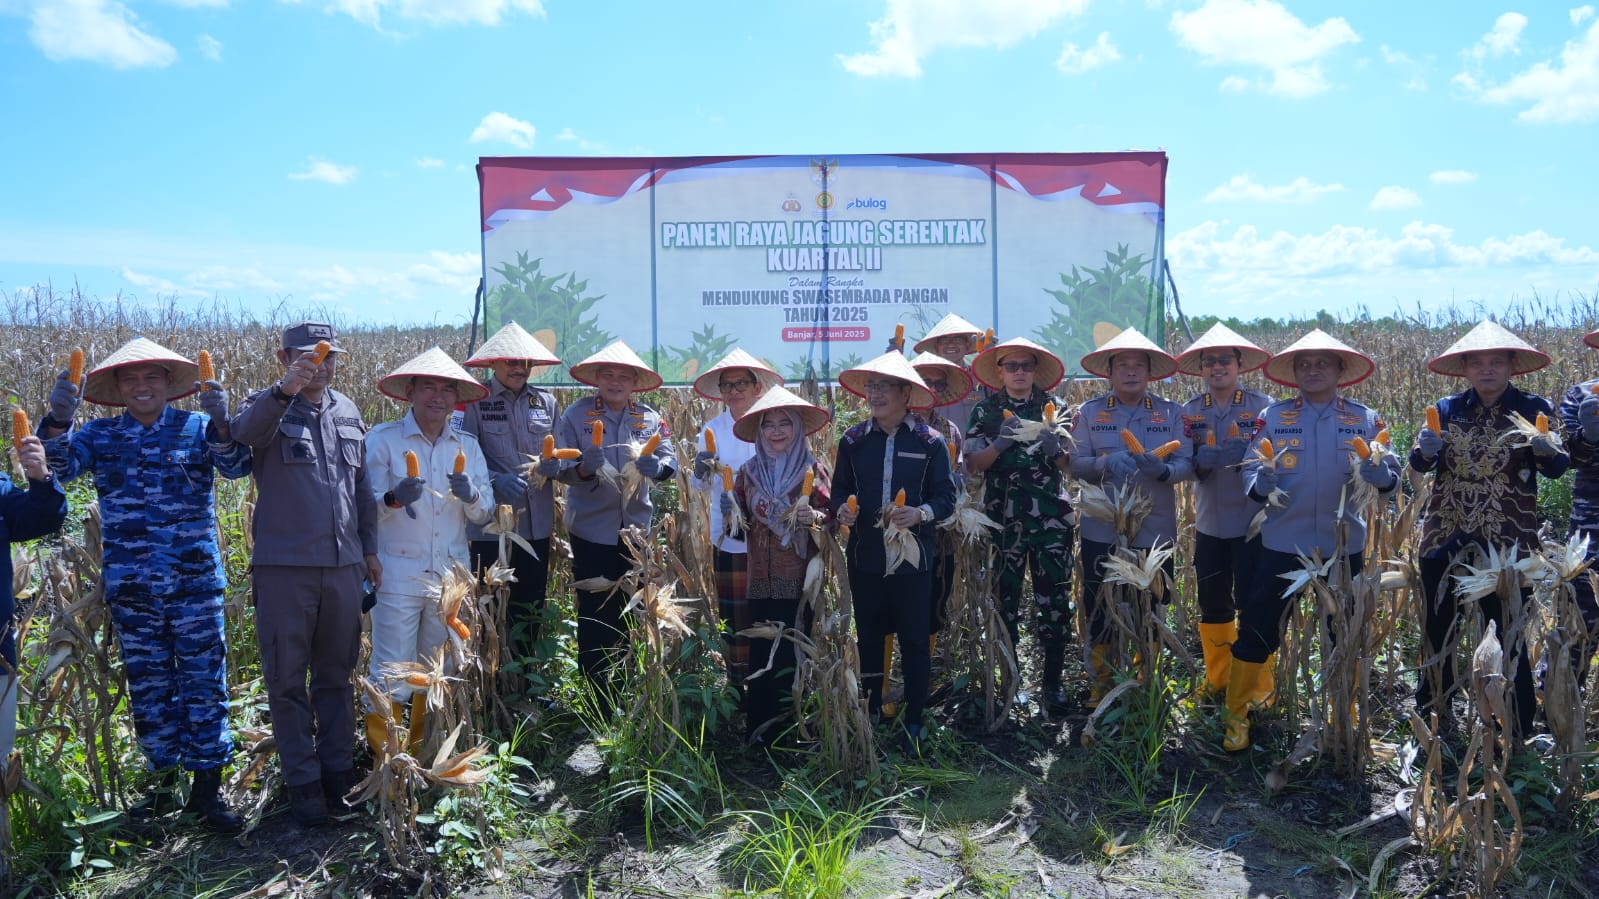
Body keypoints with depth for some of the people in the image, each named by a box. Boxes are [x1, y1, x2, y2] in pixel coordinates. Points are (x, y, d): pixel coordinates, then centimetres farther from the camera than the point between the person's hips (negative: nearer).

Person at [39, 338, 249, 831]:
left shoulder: (197, 428, 1)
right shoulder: (99, 435, 6)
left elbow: (236, 467, -14)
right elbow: (60, 467, -9)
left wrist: (221, 424, -35)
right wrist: (58, 420, -28)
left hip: (194, 582, -2)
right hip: (129, 587, 2)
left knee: (204, 684, 1)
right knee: (147, 688, 11)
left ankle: (207, 786, 12)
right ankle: (163, 783, 24)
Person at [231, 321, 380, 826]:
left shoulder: (347, 411, 12)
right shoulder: (270, 407, -3)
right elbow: (244, 433, -29)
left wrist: (369, 548, 16)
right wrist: (283, 391, -46)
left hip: (343, 566, 4)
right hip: (284, 566, -4)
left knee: (336, 675, 14)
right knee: (288, 680, 5)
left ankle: (339, 772, 26)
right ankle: (302, 781, 16)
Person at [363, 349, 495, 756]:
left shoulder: (468, 446, 10)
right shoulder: (382, 439, -2)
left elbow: (485, 513, 10)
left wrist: (470, 496, -13)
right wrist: (394, 498, -27)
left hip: (451, 575, 4)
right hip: (398, 575, -4)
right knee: (391, 676, -3)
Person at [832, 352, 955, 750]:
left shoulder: (929, 442, -3)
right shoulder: (853, 440, 4)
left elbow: (946, 497, -2)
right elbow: (840, 490, 12)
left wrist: (921, 513, -21)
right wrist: (842, 512, -10)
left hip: (911, 559, -2)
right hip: (865, 556, 3)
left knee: (914, 639, 5)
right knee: (868, 637, 13)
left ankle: (913, 721, 18)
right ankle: (872, 713, 28)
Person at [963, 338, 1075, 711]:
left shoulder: (1055, 408, 7)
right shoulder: (985, 411, 6)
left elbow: (1071, 466, 4)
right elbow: (972, 463, -2)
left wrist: (1054, 447, -17)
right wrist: (1001, 443, -19)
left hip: (1052, 520, 0)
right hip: (1003, 521, 0)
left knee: (1055, 601, 0)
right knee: (1005, 600, 5)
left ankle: (1052, 680, 12)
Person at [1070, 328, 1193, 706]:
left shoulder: (1172, 413, 5)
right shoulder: (1090, 413, 3)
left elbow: (1186, 464, -2)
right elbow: (1076, 464, -3)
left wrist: (1162, 469, -24)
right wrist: (1105, 464, -23)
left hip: (1155, 532, 1)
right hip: (1101, 531, 0)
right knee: (1099, 610, 5)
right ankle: (1101, 687, 23)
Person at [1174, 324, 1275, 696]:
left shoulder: (1264, 406, -6)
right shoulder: (1190, 411, 4)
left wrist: (1244, 453, -28)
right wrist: (1213, 455, -25)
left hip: (1253, 523, -4)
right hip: (1209, 524, 4)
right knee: (1212, 605, 13)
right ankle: (1217, 680, 29)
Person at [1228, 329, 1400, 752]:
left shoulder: (1365, 420, 1)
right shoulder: (1273, 417, -1)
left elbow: (1391, 478, -3)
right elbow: (1250, 471, -3)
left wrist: (1377, 472, -26)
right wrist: (1262, 483, -26)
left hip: (1344, 545, 1)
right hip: (1283, 543, -1)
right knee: (1258, 630, 1)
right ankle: (1237, 714, 16)